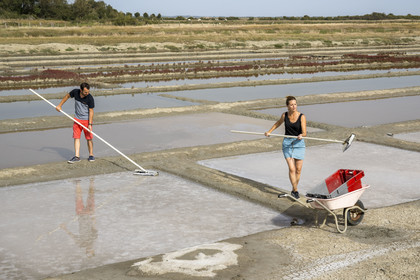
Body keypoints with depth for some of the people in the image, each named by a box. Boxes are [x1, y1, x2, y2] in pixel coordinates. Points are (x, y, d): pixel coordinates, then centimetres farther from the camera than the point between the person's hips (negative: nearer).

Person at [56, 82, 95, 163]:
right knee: (76, 137, -1)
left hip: (87, 120, -3)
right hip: (77, 119, 3)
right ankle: (77, 156, -1)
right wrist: (59, 105, 12)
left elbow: (91, 111, -15)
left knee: (89, 138, 2)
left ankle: (91, 155, 15)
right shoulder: (75, 92, -12)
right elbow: (67, 96, 9)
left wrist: (90, 124, -20)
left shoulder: (90, 98, -20)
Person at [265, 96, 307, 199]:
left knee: (298, 170, 5)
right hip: (287, 143, 1)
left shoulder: (302, 117, -10)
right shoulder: (285, 115, -2)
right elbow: (278, 123, 21)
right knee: (291, 169, -10)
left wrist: (301, 135, -37)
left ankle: (294, 189, 24)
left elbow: (304, 133, -15)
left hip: (299, 143, -1)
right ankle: (295, 190, -3)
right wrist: (269, 131, 19)